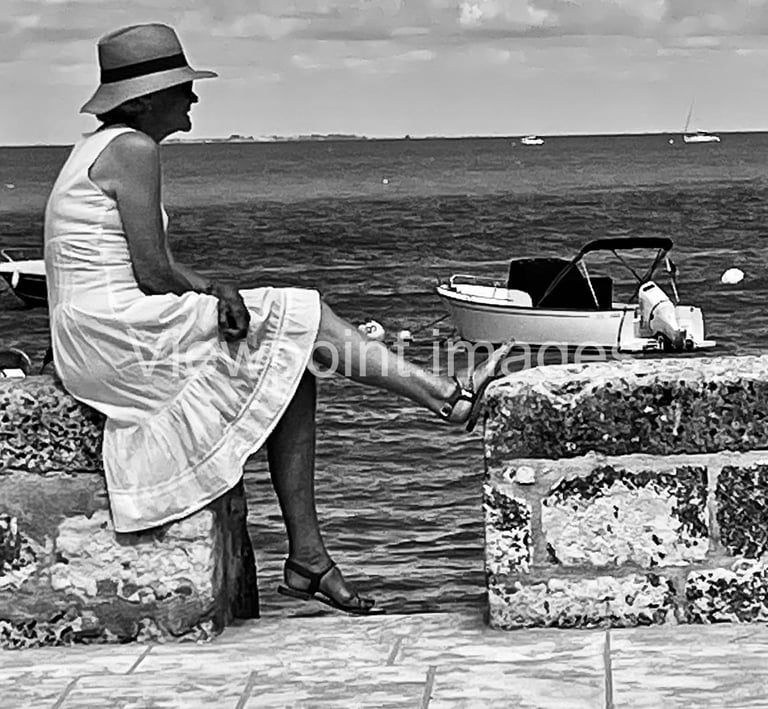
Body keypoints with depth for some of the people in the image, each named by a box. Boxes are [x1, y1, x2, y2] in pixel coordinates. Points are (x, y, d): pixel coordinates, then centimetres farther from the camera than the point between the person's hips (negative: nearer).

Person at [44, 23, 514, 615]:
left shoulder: (104, 147, 18)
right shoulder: (133, 149, -13)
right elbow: (151, 274, -19)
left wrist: (214, 291, -3)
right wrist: (213, 293, 0)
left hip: (104, 347, 10)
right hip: (117, 337, -10)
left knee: (297, 381, 7)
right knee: (302, 317, -5)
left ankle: (307, 557, 5)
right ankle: (447, 394, 3)